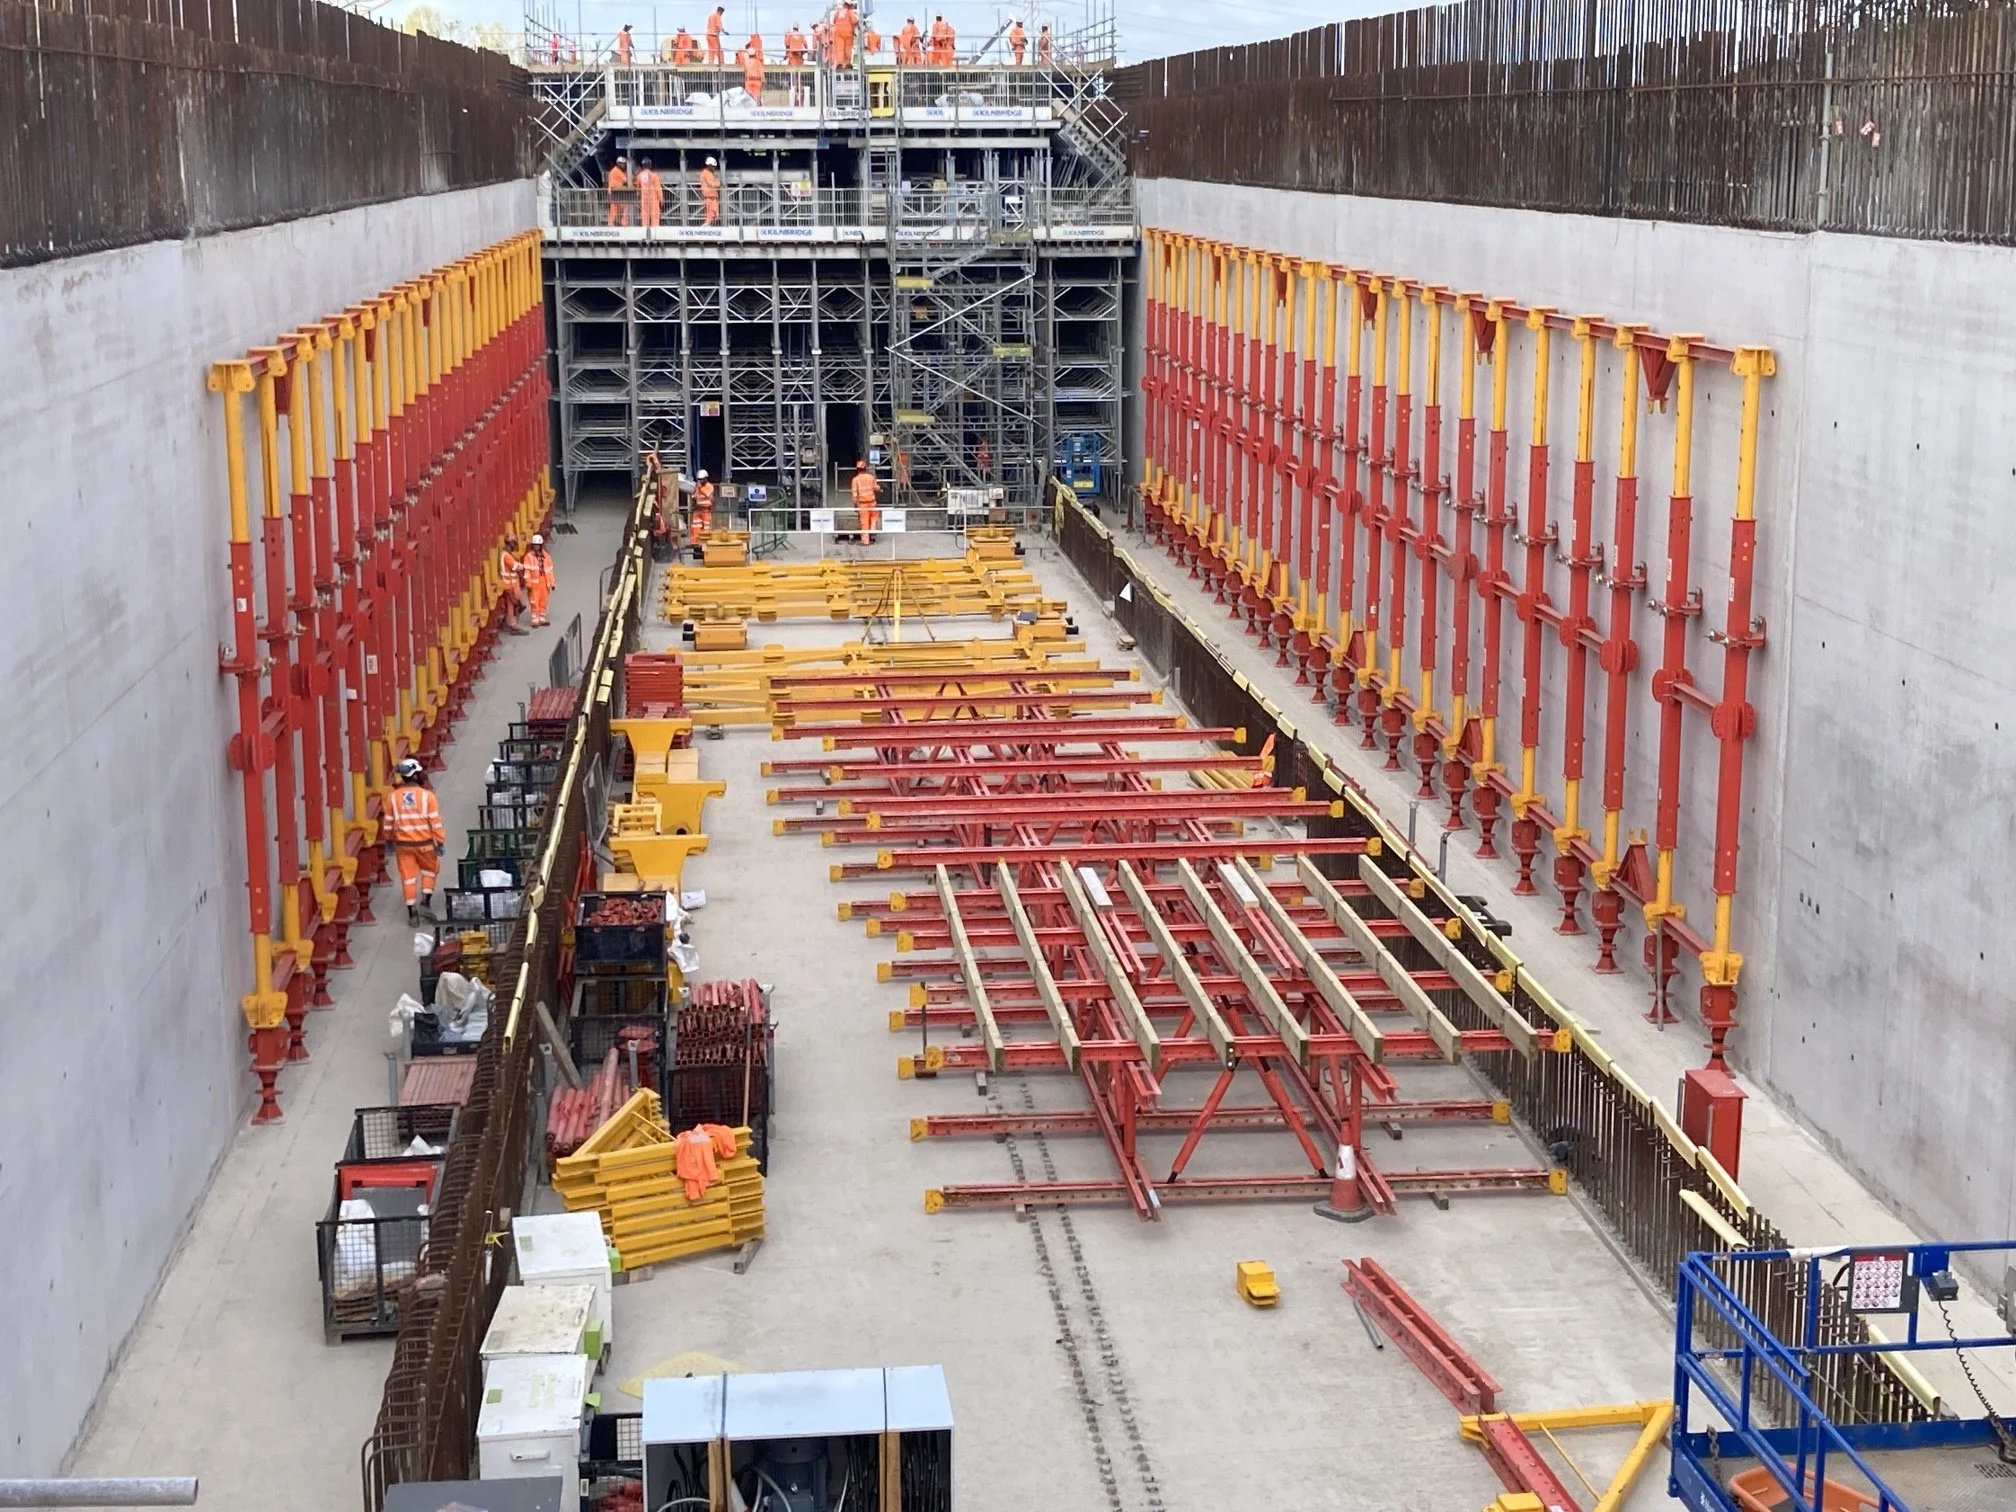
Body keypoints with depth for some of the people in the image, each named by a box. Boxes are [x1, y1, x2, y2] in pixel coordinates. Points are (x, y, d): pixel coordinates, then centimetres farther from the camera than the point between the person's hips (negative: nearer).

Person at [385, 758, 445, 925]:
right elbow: (435, 822, -12)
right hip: (424, 843, -2)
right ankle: (426, 901, 12)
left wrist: (390, 840, 20)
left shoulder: (393, 797, -3)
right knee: (429, 869, 21)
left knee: (408, 876, 9)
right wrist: (441, 842, -5)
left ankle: (412, 912, 11)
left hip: (403, 844, 2)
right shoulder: (427, 795, -11)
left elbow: (389, 823, 5)